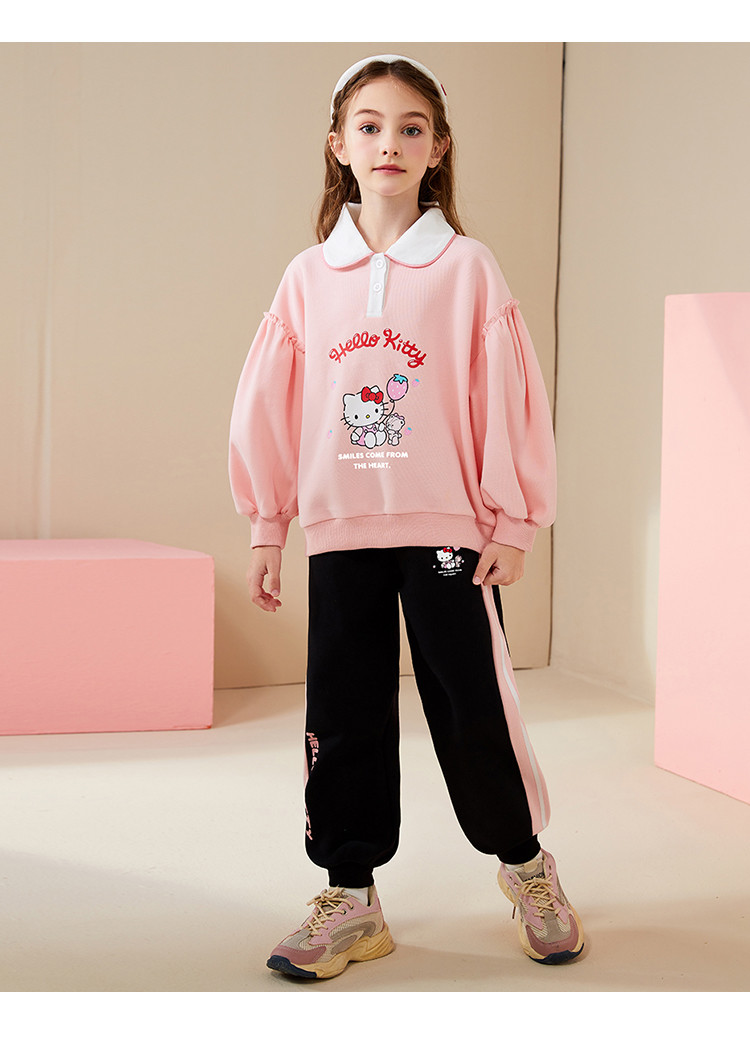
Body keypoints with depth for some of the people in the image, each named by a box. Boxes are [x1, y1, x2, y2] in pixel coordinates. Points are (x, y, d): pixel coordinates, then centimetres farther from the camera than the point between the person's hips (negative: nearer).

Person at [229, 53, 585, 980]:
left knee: (473, 707, 2)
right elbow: (269, 406, 8)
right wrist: (266, 528, 7)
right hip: (339, 531, 3)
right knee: (341, 715, 6)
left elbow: (506, 397, -2)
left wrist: (513, 522, -4)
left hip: (448, 529, -3)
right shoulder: (309, 276, 5)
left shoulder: (466, 268, -2)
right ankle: (350, 900, 17)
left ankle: (525, 862, 25)